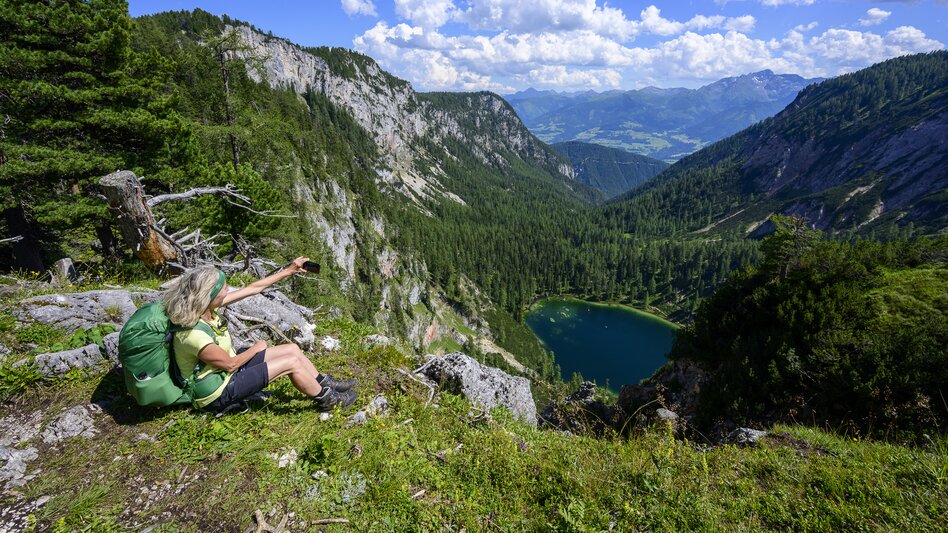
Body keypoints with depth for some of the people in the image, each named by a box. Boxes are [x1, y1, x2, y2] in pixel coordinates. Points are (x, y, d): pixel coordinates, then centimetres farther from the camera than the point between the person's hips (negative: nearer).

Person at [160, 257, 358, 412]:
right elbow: (230, 364, -22)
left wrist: (289, 270, -2)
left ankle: (326, 383, 19)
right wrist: (256, 348, -4)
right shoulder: (193, 335, -34)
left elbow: (252, 288, -4)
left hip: (226, 371, 9)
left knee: (293, 349, 3)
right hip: (219, 393, -9)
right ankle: (327, 400, 4)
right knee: (291, 362, -15)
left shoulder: (204, 307, -9)